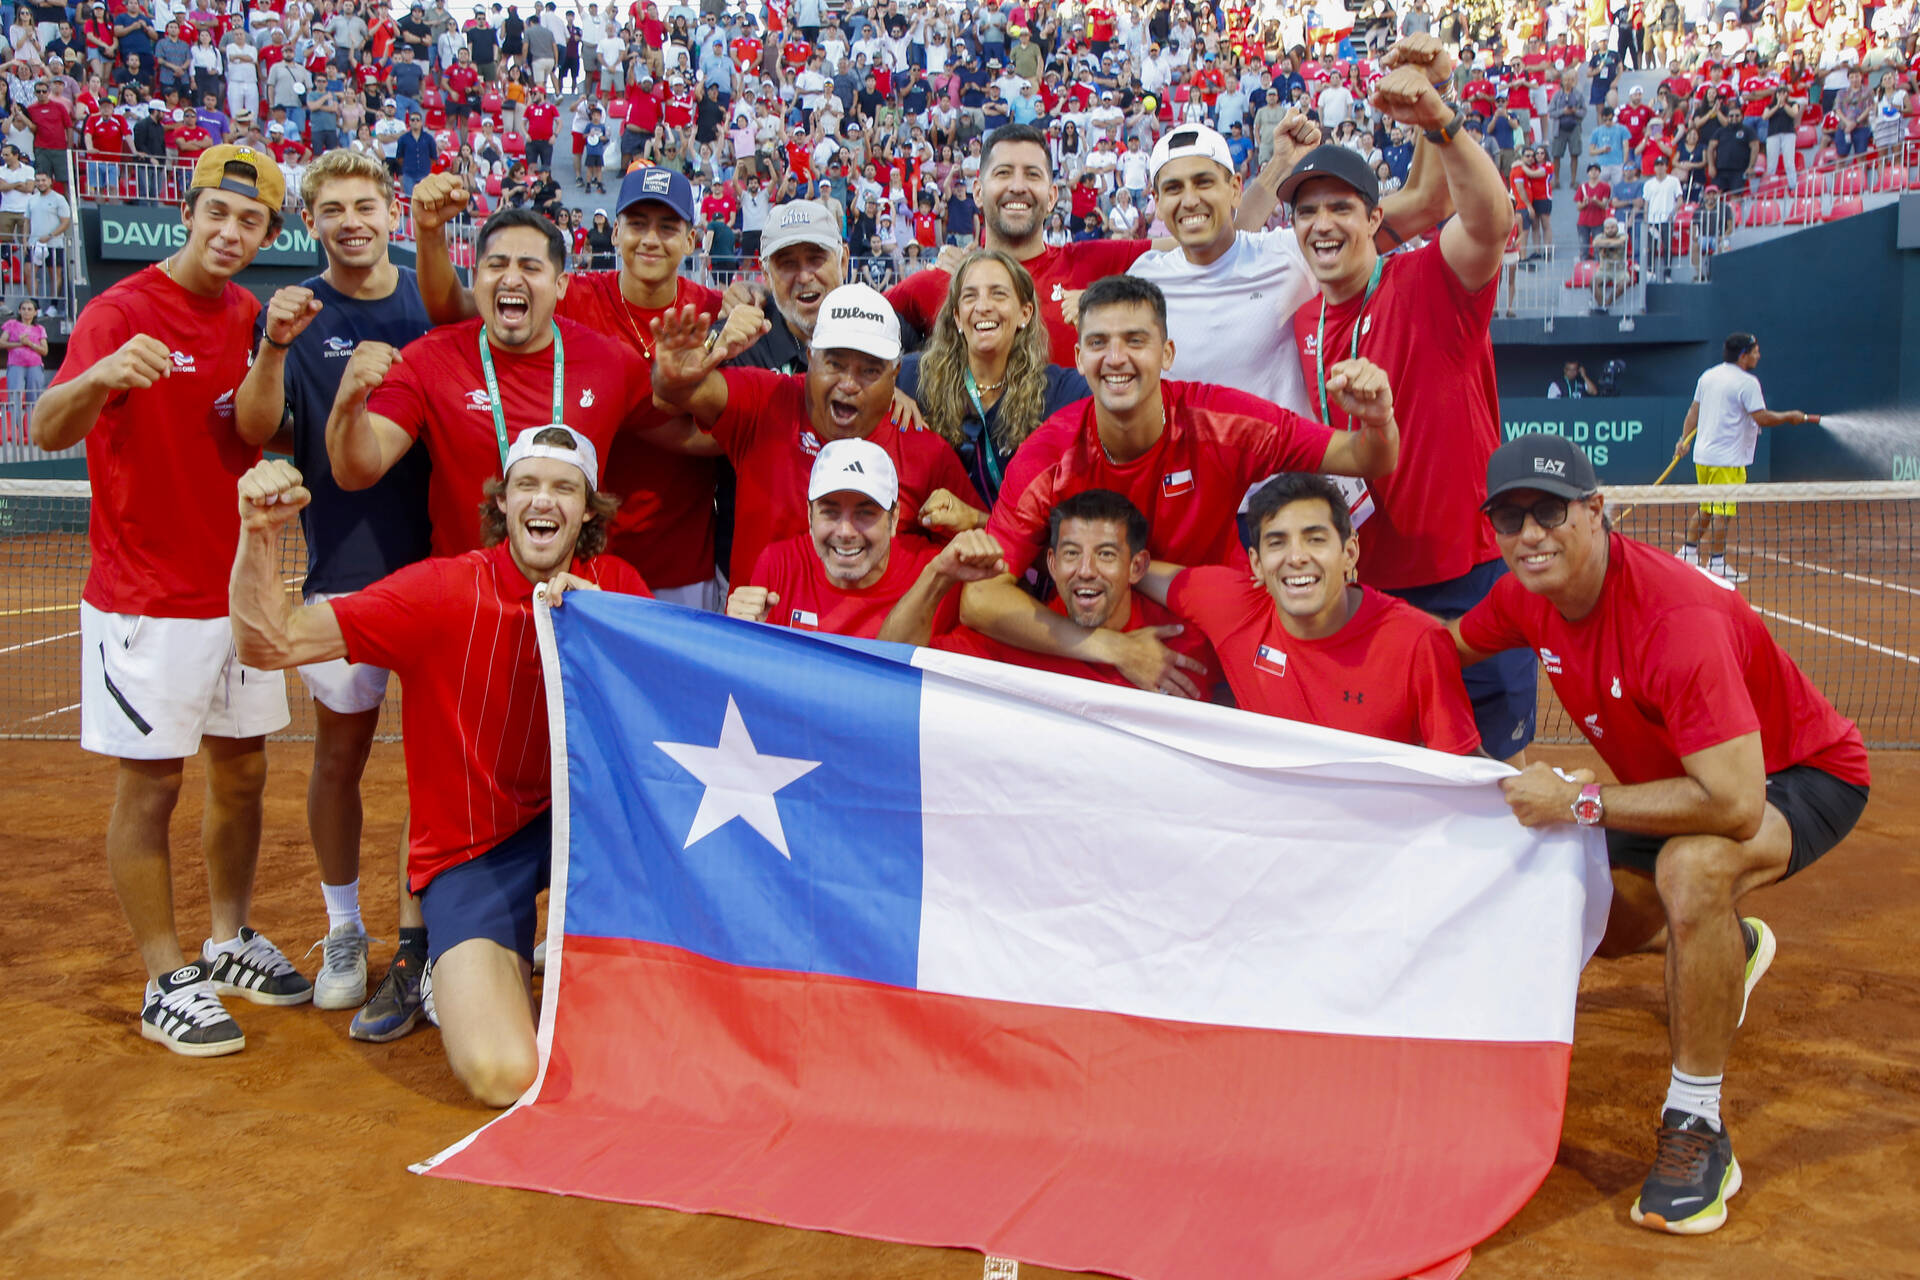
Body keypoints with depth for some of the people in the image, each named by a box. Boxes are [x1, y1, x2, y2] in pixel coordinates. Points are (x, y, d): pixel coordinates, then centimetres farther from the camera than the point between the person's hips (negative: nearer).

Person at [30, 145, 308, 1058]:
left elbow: (263, 431, 7)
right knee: (150, 784, 0)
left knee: (242, 771, 14)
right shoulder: (122, 312, -12)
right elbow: (49, 430, -25)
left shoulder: (250, 315, 7)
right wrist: (97, 378, -47)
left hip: (239, 588, 7)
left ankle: (230, 942, 29)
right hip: (147, 600, -7)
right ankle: (167, 983, 10)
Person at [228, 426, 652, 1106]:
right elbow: (271, 642, -18)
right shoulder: (443, 589, -14)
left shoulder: (615, 585, -4)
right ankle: (460, 982, 14)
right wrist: (261, 533, -36)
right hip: (471, 852, -4)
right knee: (505, 1073, -22)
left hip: (579, 819, 4)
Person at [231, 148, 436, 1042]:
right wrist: (274, 350, -26)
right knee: (339, 758, 8)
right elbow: (256, 430, -10)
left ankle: (413, 942, 15)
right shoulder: (296, 312, 1)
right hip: (343, 566, -1)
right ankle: (342, 930, 26)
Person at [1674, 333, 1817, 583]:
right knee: (1724, 512, -2)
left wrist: (1684, 440, 17)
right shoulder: (1747, 382, -14)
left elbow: (1694, 410, 14)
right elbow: (1762, 418, -18)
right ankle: (1716, 564, 1)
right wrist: (1790, 416, -3)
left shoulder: (1707, 376, 10)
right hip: (1728, 459, -8)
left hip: (1702, 454, 8)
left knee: (1706, 508, 19)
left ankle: (1688, 553, 23)